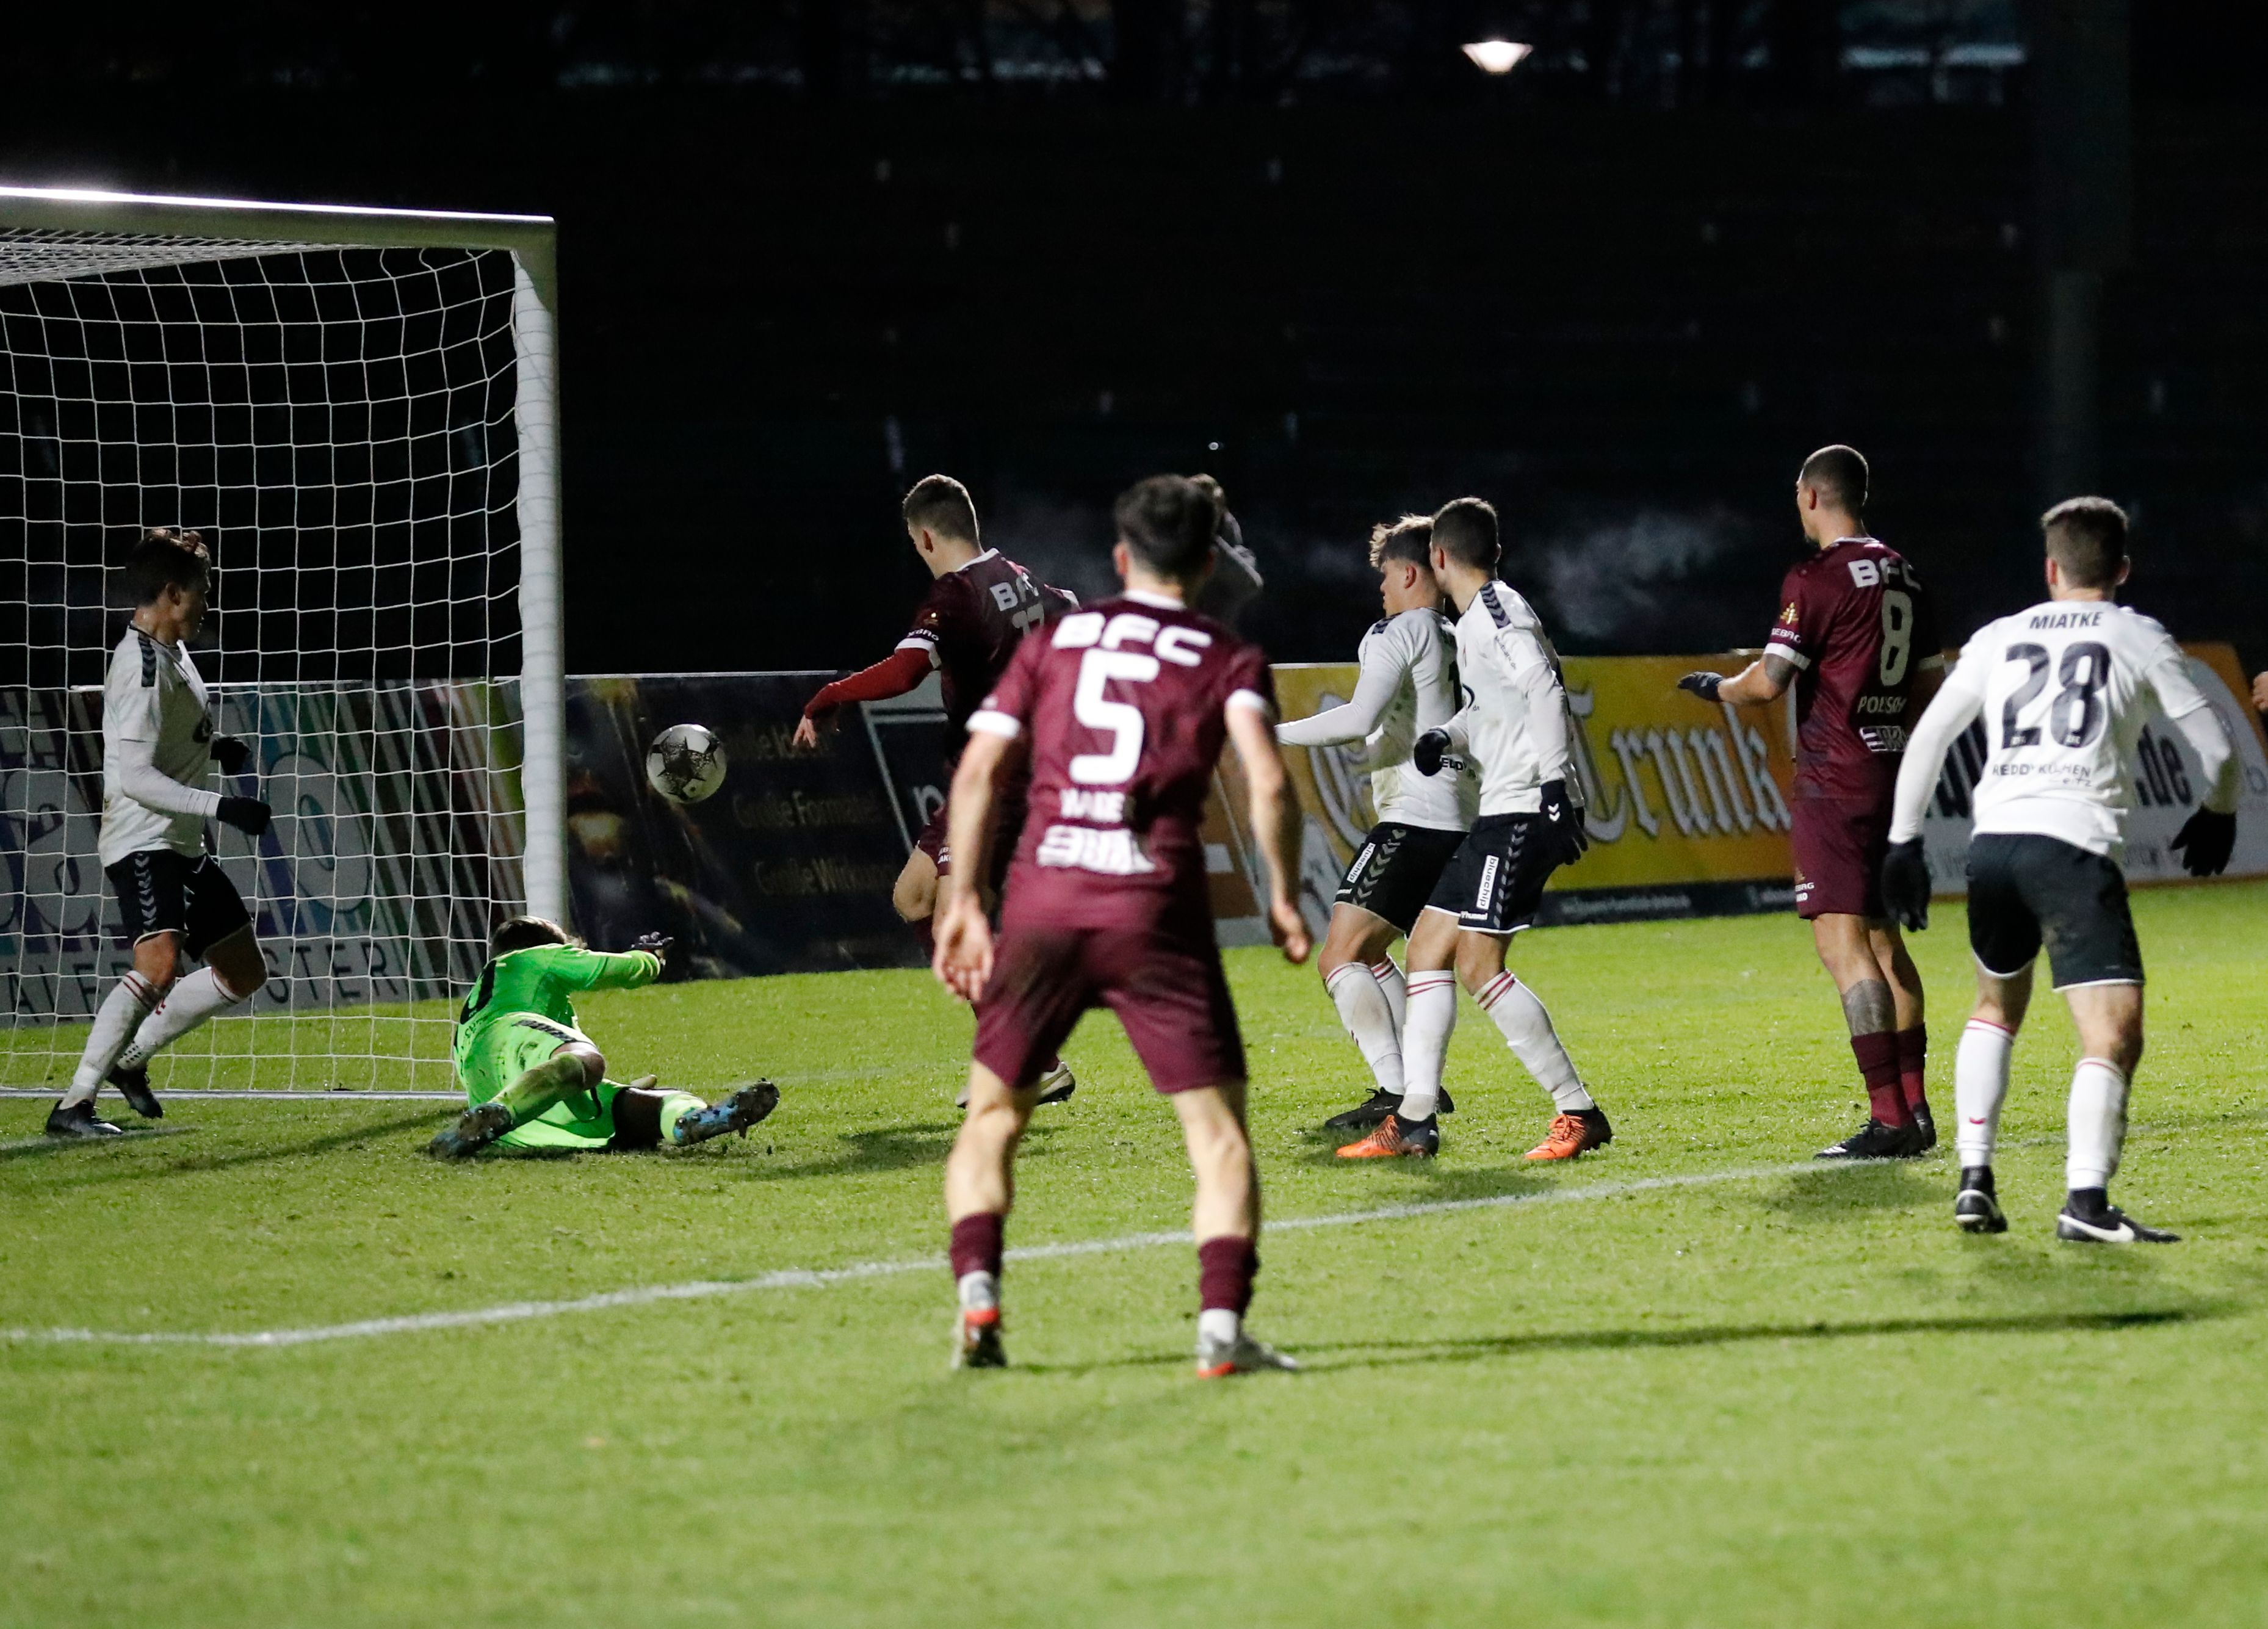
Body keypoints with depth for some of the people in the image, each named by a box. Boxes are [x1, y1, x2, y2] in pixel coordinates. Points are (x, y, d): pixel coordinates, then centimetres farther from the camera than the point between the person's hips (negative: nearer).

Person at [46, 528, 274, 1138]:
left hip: (182, 846, 10)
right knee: (159, 964, -30)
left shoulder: (172, 652, 12)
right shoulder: (143, 666, -19)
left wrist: (215, 747, 10)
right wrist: (220, 806, -30)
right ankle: (73, 1105, -30)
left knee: (243, 973, 17)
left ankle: (131, 1058, 26)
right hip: (142, 843, -10)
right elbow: (134, 777, -25)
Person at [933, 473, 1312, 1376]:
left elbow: (978, 772, 8)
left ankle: (977, 1288, -4)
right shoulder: (1228, 659, 9)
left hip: (1042, 902, 2)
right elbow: (1267, 782, -7)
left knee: (993, 1115, 15)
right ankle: (1222, 1321, -10)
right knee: (1218, 1125, 5)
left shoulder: (1051, 643, 15)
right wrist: (1282, 896, 5)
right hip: (1156, 911, -2)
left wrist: (961, 903, 13)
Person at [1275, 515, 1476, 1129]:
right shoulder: (1459, 640, 16)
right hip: (1458, 820, 9)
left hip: (1414, 819, -9)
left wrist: (1277, 734, -14)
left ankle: (1395, 1092, -18)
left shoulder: (1398, 634, -9)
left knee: (1339, 958, -9)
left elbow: (1360, 718, -22)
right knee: (1368, 953, 21)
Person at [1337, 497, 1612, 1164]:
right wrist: (1446, 738, 13)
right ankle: (1413, 1122, 11)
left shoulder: (1496, 612, -10)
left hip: (1525, 810, -10)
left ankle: (1580, 1113, -10)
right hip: (1502, 814, 10)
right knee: (1428, 947, 10)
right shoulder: (1478, 620, 20)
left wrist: (1556, 787, -29)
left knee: (1478, 964, -14)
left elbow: (1545, 691, -22)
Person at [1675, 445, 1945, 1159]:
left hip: (1833, 779, -8)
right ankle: (1914, 1109, 17)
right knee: (1882, 937, 16)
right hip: (1890, 770, 8)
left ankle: (1888, 1118, -17)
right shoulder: (1904, 577, 12)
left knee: (1842, 937, -10)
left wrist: (1719, 687, 5)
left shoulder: (1817, 578, -12)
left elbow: (1768, 682, -15)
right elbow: (1929, 687, 18)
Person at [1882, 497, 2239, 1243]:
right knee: (2114, 1034, -10)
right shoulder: (2141, 638, 11)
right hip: (2076, 846, -5)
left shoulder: (1999, 638, 19)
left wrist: (1904, 843, 26)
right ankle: (2086, 1200, -29)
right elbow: (2215, 748, 12)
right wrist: (2218, 815, 32)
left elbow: (1926, 738, 19)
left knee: (1997, 1005, 28)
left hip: (1993, 840, 5)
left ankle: (1975, 1181, 19)